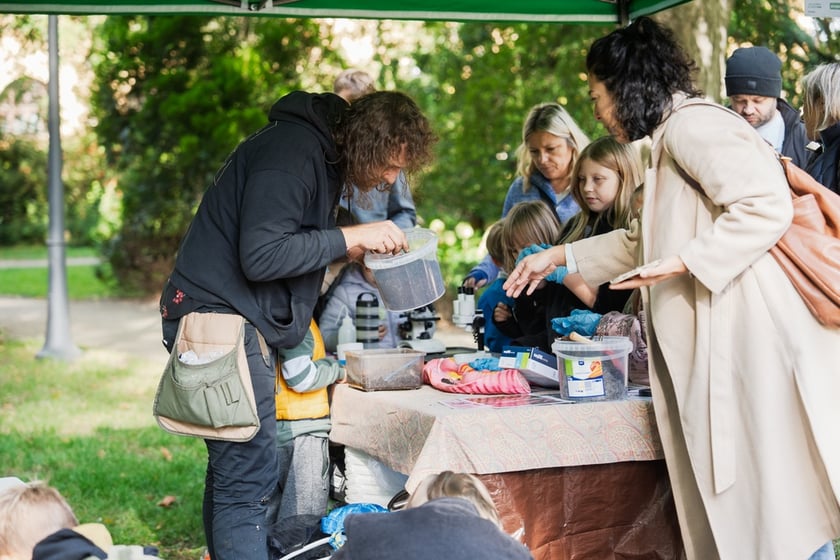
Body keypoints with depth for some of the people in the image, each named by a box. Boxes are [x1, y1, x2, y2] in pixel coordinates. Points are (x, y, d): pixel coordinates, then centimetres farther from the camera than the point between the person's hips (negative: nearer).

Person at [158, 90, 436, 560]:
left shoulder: (323, 153, 14)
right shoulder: (291, 152, -17)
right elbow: (261, 256, -24)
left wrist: (366, 249, 4)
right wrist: (353, 238, -19)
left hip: (245, 322, 10)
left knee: (231, 470, 12)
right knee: (247, 478, -11)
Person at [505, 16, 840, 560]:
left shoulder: (691, 123, -9)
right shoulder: (673, 136, 23)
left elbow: (767, 206, -20)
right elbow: (645, 240, 36)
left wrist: (682, 261, -19)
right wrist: (559, 257, 34)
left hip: (757, 344, -10)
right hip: (725, 345, 10)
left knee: (776, 512, -6)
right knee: (731, 514, 10)